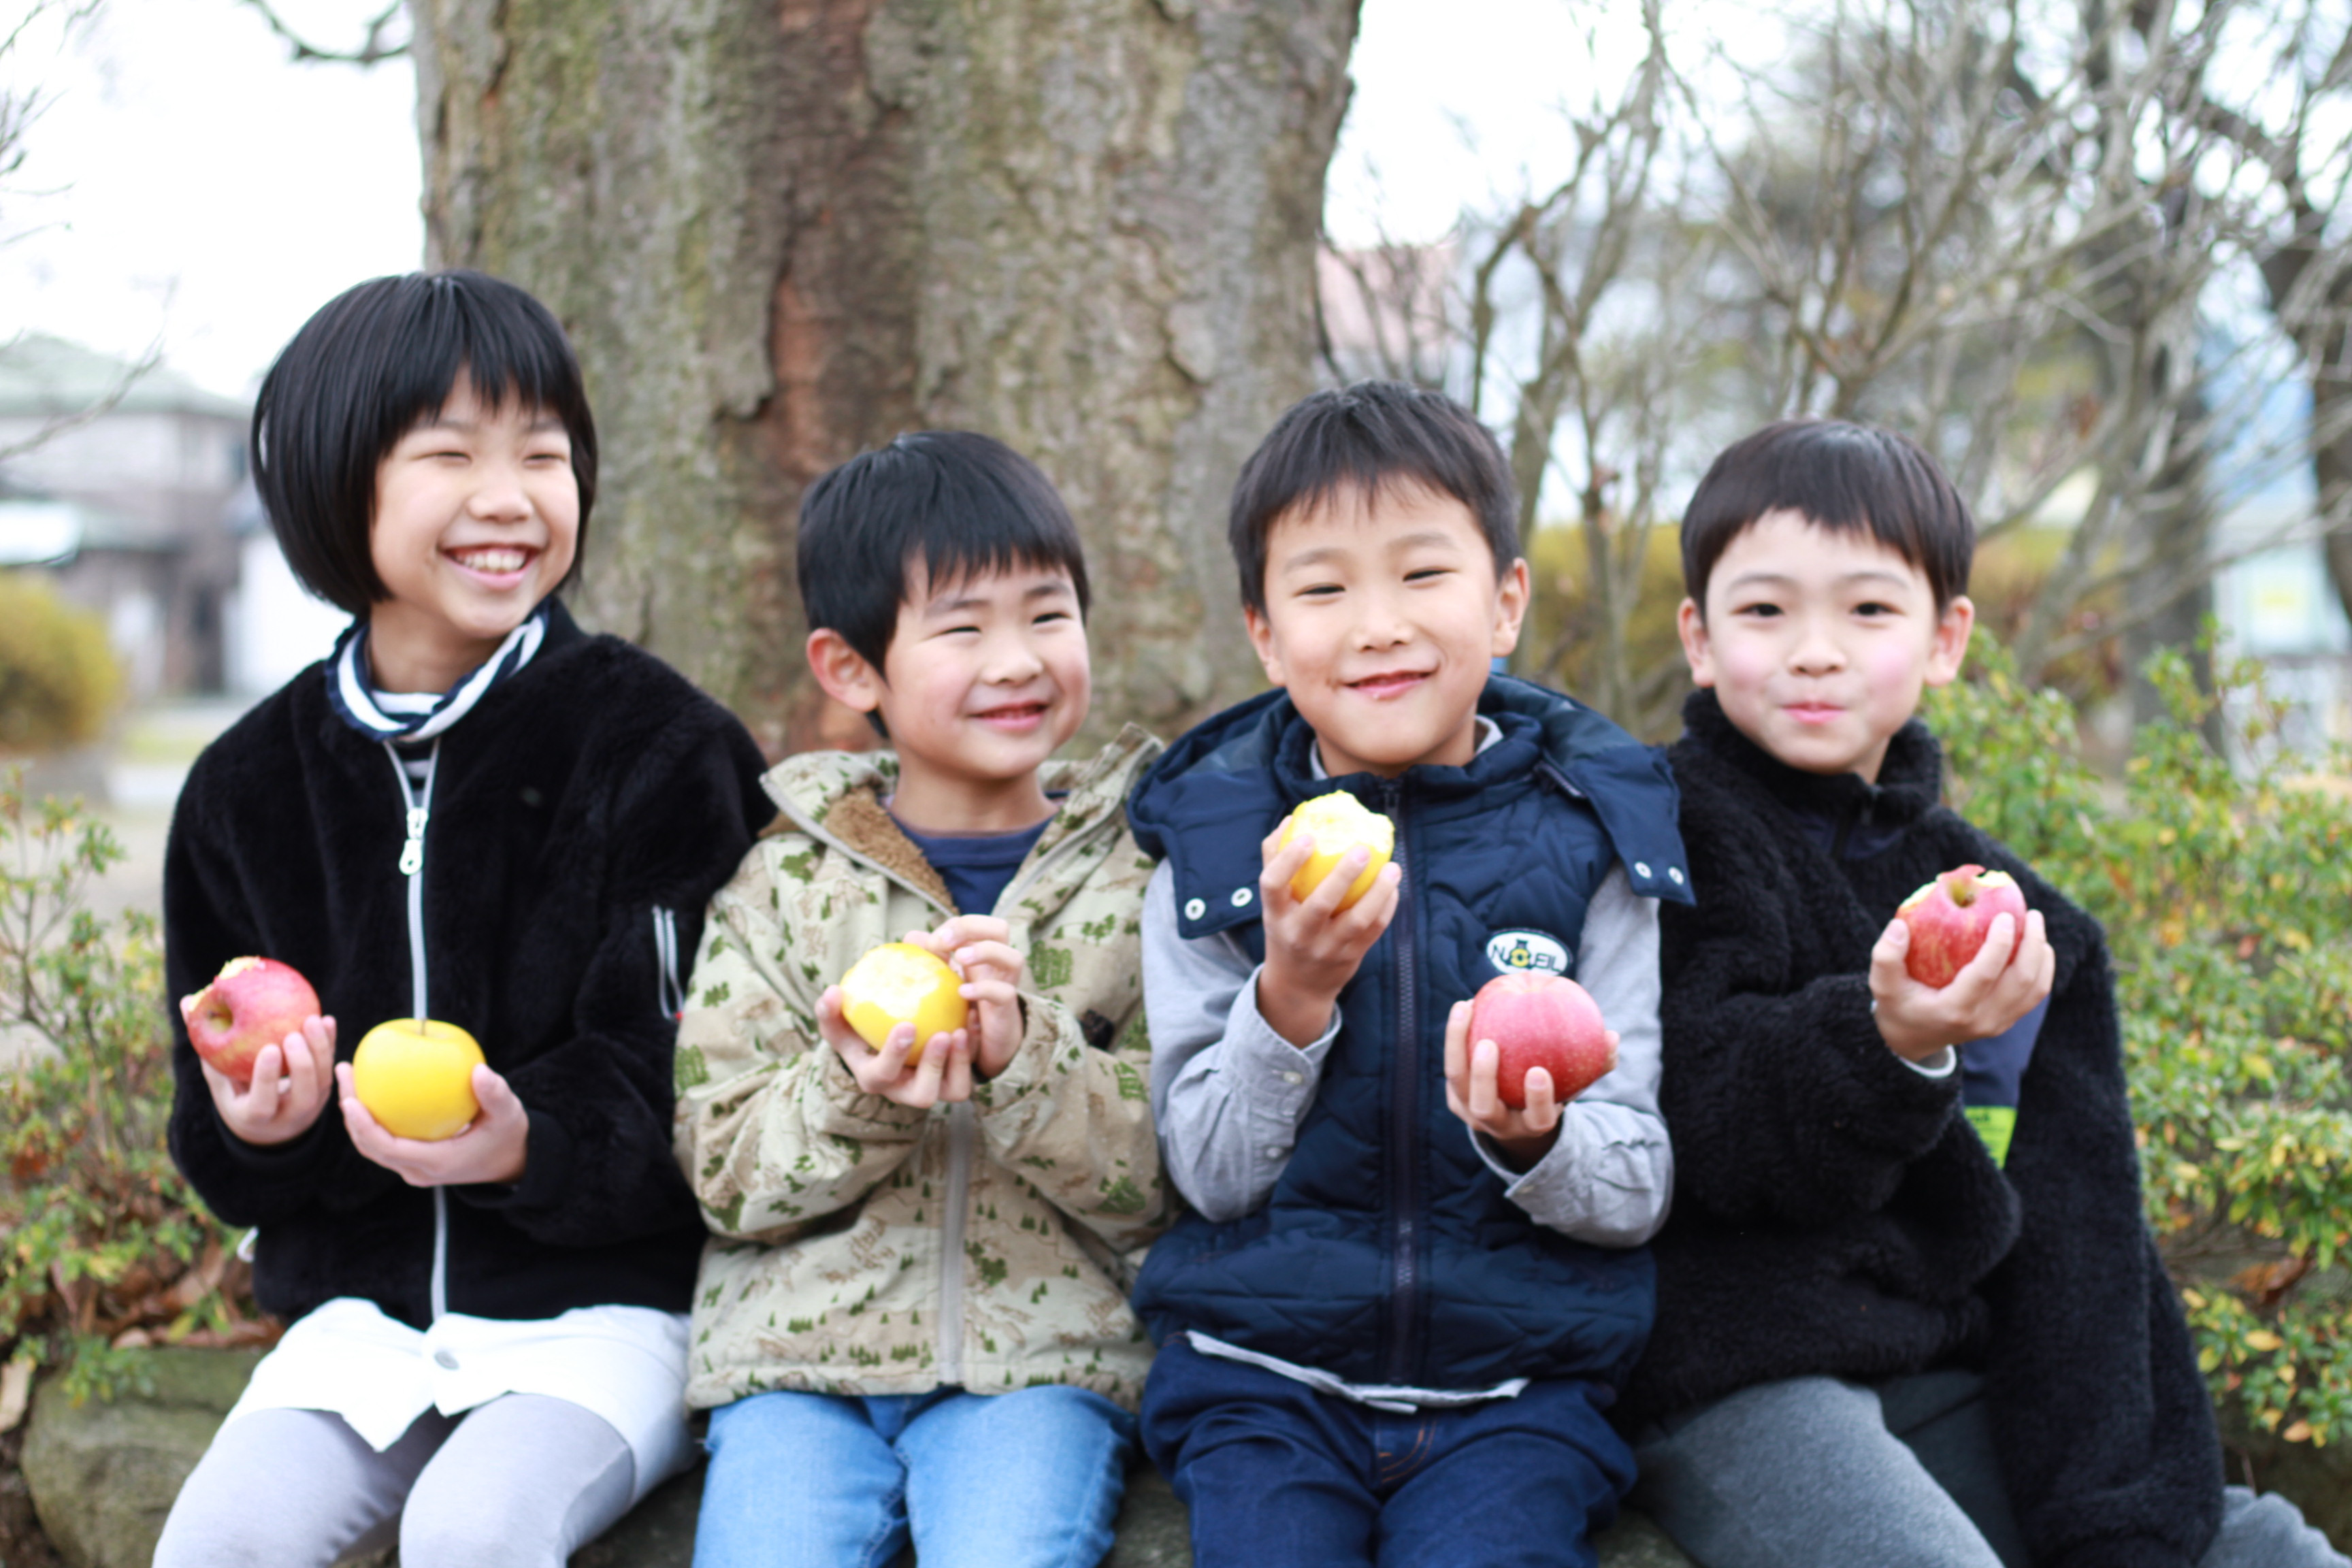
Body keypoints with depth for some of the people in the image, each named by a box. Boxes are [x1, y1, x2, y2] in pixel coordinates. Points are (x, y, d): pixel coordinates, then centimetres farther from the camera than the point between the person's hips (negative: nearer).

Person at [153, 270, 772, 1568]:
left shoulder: (661, 753, -7)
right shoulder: (248, 790, 5)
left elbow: (688, 1094, -10)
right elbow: (217, 1157, 12)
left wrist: (531, 1144, -29)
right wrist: (252, 1125, -12)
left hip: (605, 1305, -4)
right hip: (363, 1306, 4)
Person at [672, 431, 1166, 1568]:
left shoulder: (1136, 874, 4)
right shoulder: (784, 878, 6)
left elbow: (1169, 1184, -1)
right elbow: (723, 1176, 3)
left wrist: (1027, 1057, -19)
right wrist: (852, 1096, -16)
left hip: (1042, 1353, -1)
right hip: (798, 1348, 1)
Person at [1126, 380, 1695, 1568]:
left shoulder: (1589, 841, 0)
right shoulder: (1210, 842, 1)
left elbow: (1640, 1191, -1)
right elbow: (1211, 1175, -2)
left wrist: (1532, 1139, -23)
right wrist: (1291, 994, -19)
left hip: (1516, 1383, 0)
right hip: (1264, 1370, 1)